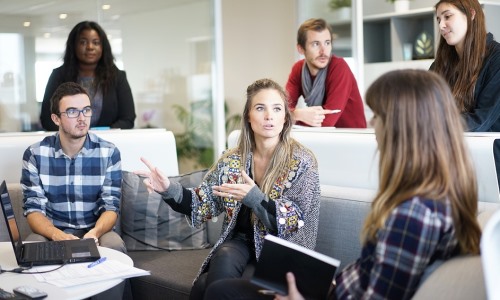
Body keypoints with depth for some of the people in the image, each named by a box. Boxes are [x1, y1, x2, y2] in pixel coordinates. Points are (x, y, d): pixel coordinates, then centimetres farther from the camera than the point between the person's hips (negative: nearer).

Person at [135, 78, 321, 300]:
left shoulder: (302, 162, -8)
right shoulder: (231, 161, 4)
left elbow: (295, 223, -14)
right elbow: (203, 205, 4)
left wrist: (253, 197, -27)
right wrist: (169, 190, -15)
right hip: (240, 243, 4)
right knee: (224, 257, -32)